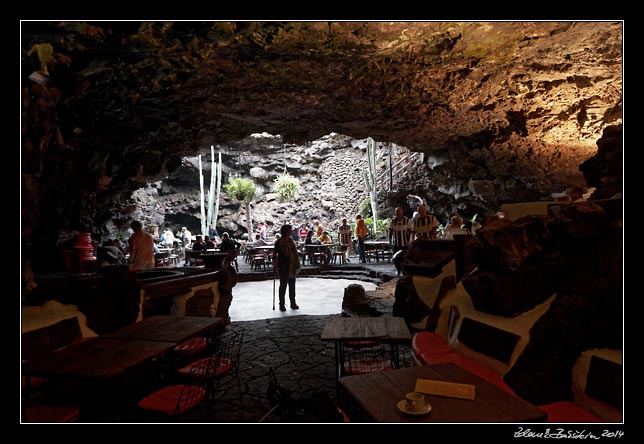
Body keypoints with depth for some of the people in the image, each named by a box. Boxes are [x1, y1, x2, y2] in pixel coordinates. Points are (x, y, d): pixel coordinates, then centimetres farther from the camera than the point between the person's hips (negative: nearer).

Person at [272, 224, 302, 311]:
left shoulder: (290, 241, 7)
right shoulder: (279, 242, -12)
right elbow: (275, 255, -11)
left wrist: (297, 265, 12)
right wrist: (275, 266, -16)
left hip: (292, 267, 6)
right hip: (283, 267, -6)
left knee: (292, 285, 11)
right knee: (283, 285, 2)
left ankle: (293, 303, 22)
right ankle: (282, 304, 13)